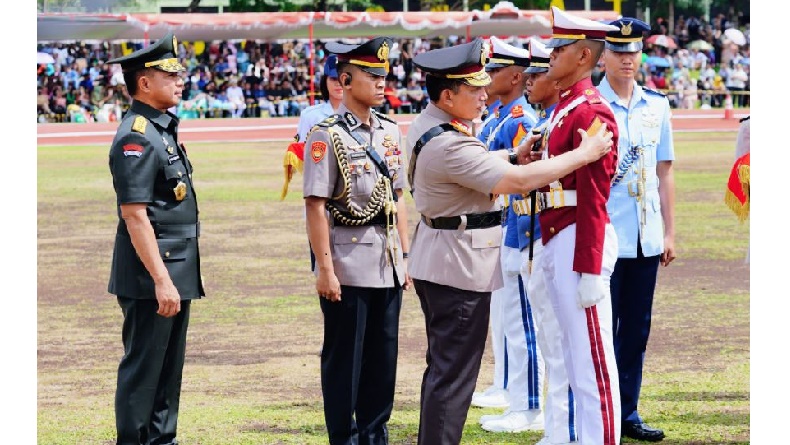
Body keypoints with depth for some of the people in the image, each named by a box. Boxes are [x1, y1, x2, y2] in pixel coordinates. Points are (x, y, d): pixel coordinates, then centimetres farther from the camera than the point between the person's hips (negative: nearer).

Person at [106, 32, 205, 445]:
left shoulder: (164, 129, 14)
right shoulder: (136, 137, -16)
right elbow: (134, 215, -21)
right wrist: (161, 280, -23)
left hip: (177, 273, 10)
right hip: (151, 276, -10)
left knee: (169, 367, 14)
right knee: (142, 368, -3)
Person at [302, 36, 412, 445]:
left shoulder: (390, 131, 10)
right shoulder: (327, 136, -10)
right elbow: (316, 207, -12)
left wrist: (404, 256, 13)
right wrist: (325, 269, -15)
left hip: (387, 267, 6)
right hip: (348, 268, -6)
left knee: (383, 358, 11)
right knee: (343, 361, 2)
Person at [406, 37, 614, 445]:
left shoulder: (425, 125, 6)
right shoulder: (449, 146, -26)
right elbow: (518, 181, -27)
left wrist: (513, 155, 5)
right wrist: (583, 154, -20)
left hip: (436, 262, 11)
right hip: (461, 264, -11)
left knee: (442, 367, 19)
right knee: (453, 373, -5)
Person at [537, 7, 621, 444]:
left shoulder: (590, 112, -14)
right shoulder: (564, 107, 16)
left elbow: (594, 198, -18)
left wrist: (589, 270, -21)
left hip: (579, 244, -10)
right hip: (556, 243, 10)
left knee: (592, 360, -7)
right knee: (576, 358, 15)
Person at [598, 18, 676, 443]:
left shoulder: (656, 104, 9)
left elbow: (664, 172, 12)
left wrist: (669, 232, 9)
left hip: (647, 239, 5)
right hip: (604, 235, -5)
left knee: (636, 329, 10)